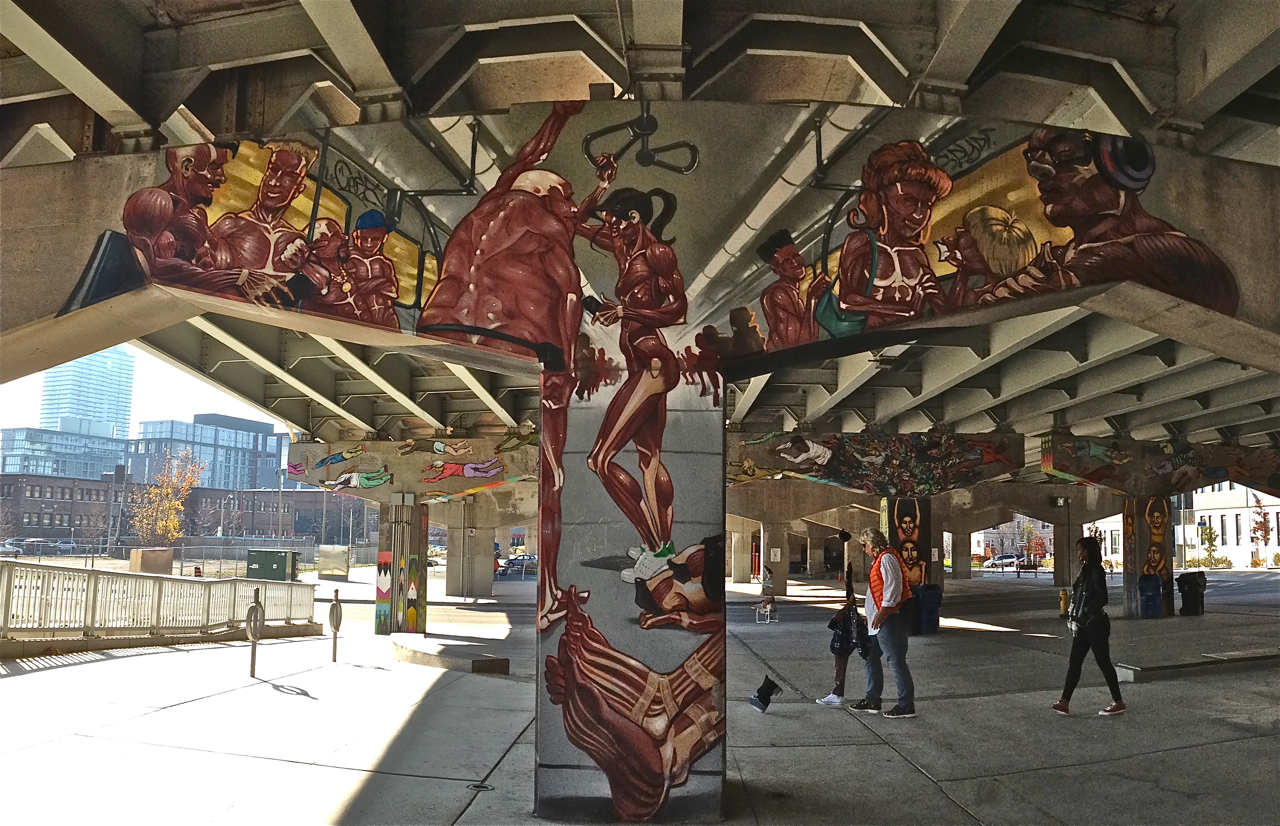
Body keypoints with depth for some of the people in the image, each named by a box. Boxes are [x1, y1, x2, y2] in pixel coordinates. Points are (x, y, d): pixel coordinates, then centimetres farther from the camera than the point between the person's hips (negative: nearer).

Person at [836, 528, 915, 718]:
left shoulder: (887, 559, -12)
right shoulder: (878, 560, 21)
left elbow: (893, 587, -22)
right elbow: (867, 587, 29)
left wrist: (882, 612, -24)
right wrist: (848, 607, 32)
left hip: (889, 619, -11)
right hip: (877, 620, 11)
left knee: (896, 661, -8)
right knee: (871, 657, 16)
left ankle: (906, 705, -4)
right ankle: (872, 701, 24)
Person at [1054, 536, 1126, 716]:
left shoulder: (1096, 571, -14)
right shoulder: (1085, 570, 13)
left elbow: (1102, 598, -20)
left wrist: (1085, 612, -15)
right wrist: (1074, 617, 11)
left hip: (1095, 624, -9)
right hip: (1083, 625, 9)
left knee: (1103, 662, -1)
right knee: (1074, 662, 6)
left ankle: (1118, 702, 10)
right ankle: (1064, 702, 6)